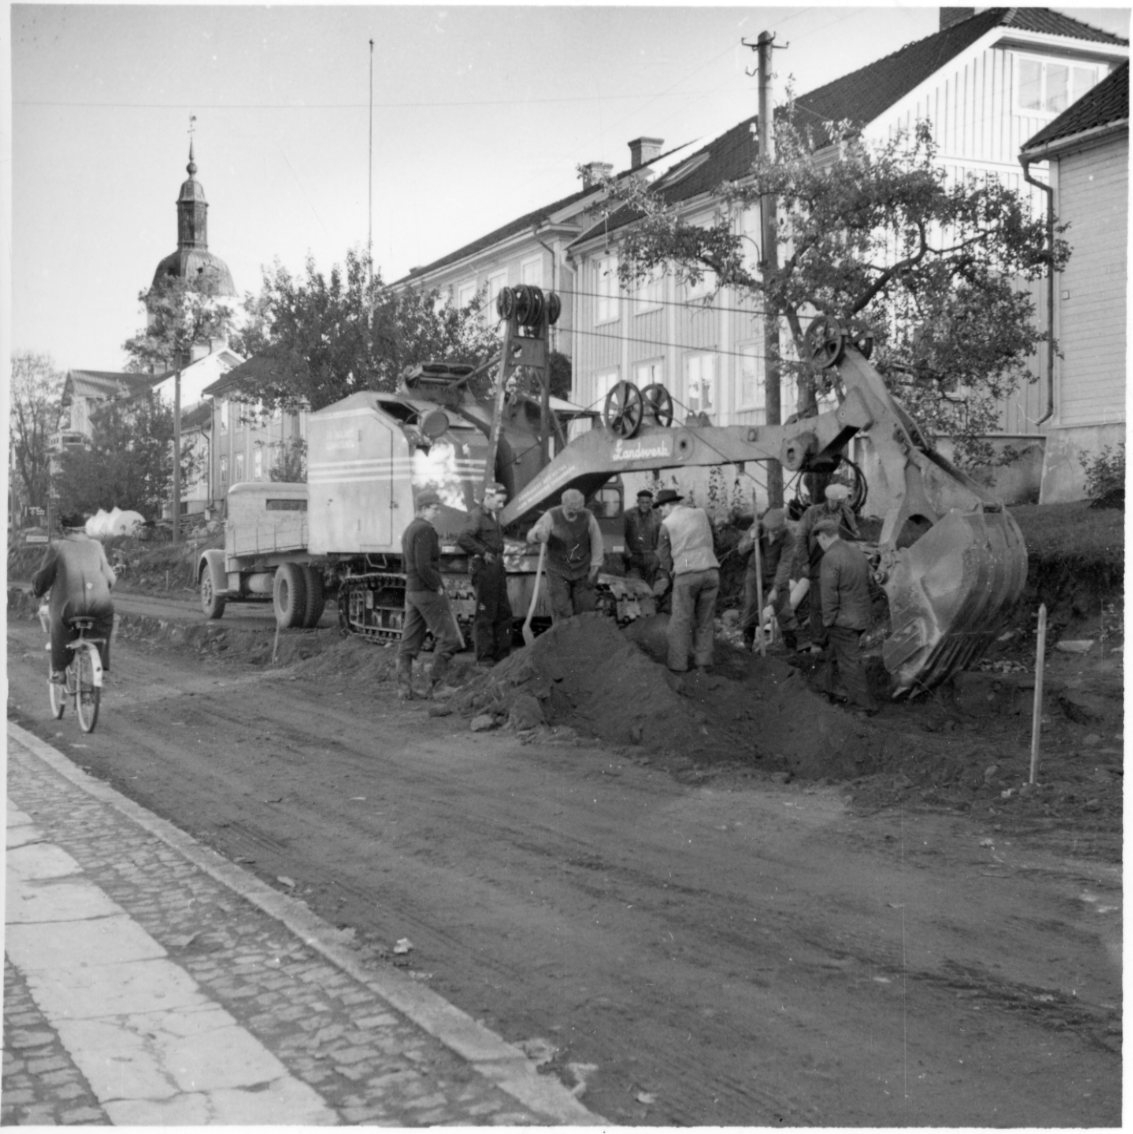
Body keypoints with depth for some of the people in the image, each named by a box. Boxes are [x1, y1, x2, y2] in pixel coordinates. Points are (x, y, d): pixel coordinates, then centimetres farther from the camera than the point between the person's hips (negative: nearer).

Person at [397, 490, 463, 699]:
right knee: (448, 637, -4)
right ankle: (435, 686, -5)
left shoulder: (409, 530, 16)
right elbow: (424, 566, -24)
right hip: (428, 592, -10)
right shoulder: (425, 530, -16)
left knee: (409, 642, 8)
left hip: (411, 591, 10)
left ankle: (404, 688, 7)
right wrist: (438, 587, -13)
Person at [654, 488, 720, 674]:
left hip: (686, 575, -4)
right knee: (706, 620, 13)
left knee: (680, 622, 4)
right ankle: (703, 663, 15)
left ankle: (678, 667, 4)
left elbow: (663, 556, 10)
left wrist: (667, 576, 25)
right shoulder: (701, 513, 11)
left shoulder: (667, 524, 1)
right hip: (710, 570, 4)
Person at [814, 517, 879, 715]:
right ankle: (831, 693, 37)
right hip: (861, 616, 9)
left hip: (843, 620, -9)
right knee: (834, 656, 24)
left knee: (850, 664, 0)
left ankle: (866, 706, 5)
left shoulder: (831, 558, -20)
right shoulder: (857, 553, 7)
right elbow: (866, 585, 15)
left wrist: (828, 621, -10)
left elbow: (829, 595, -20)